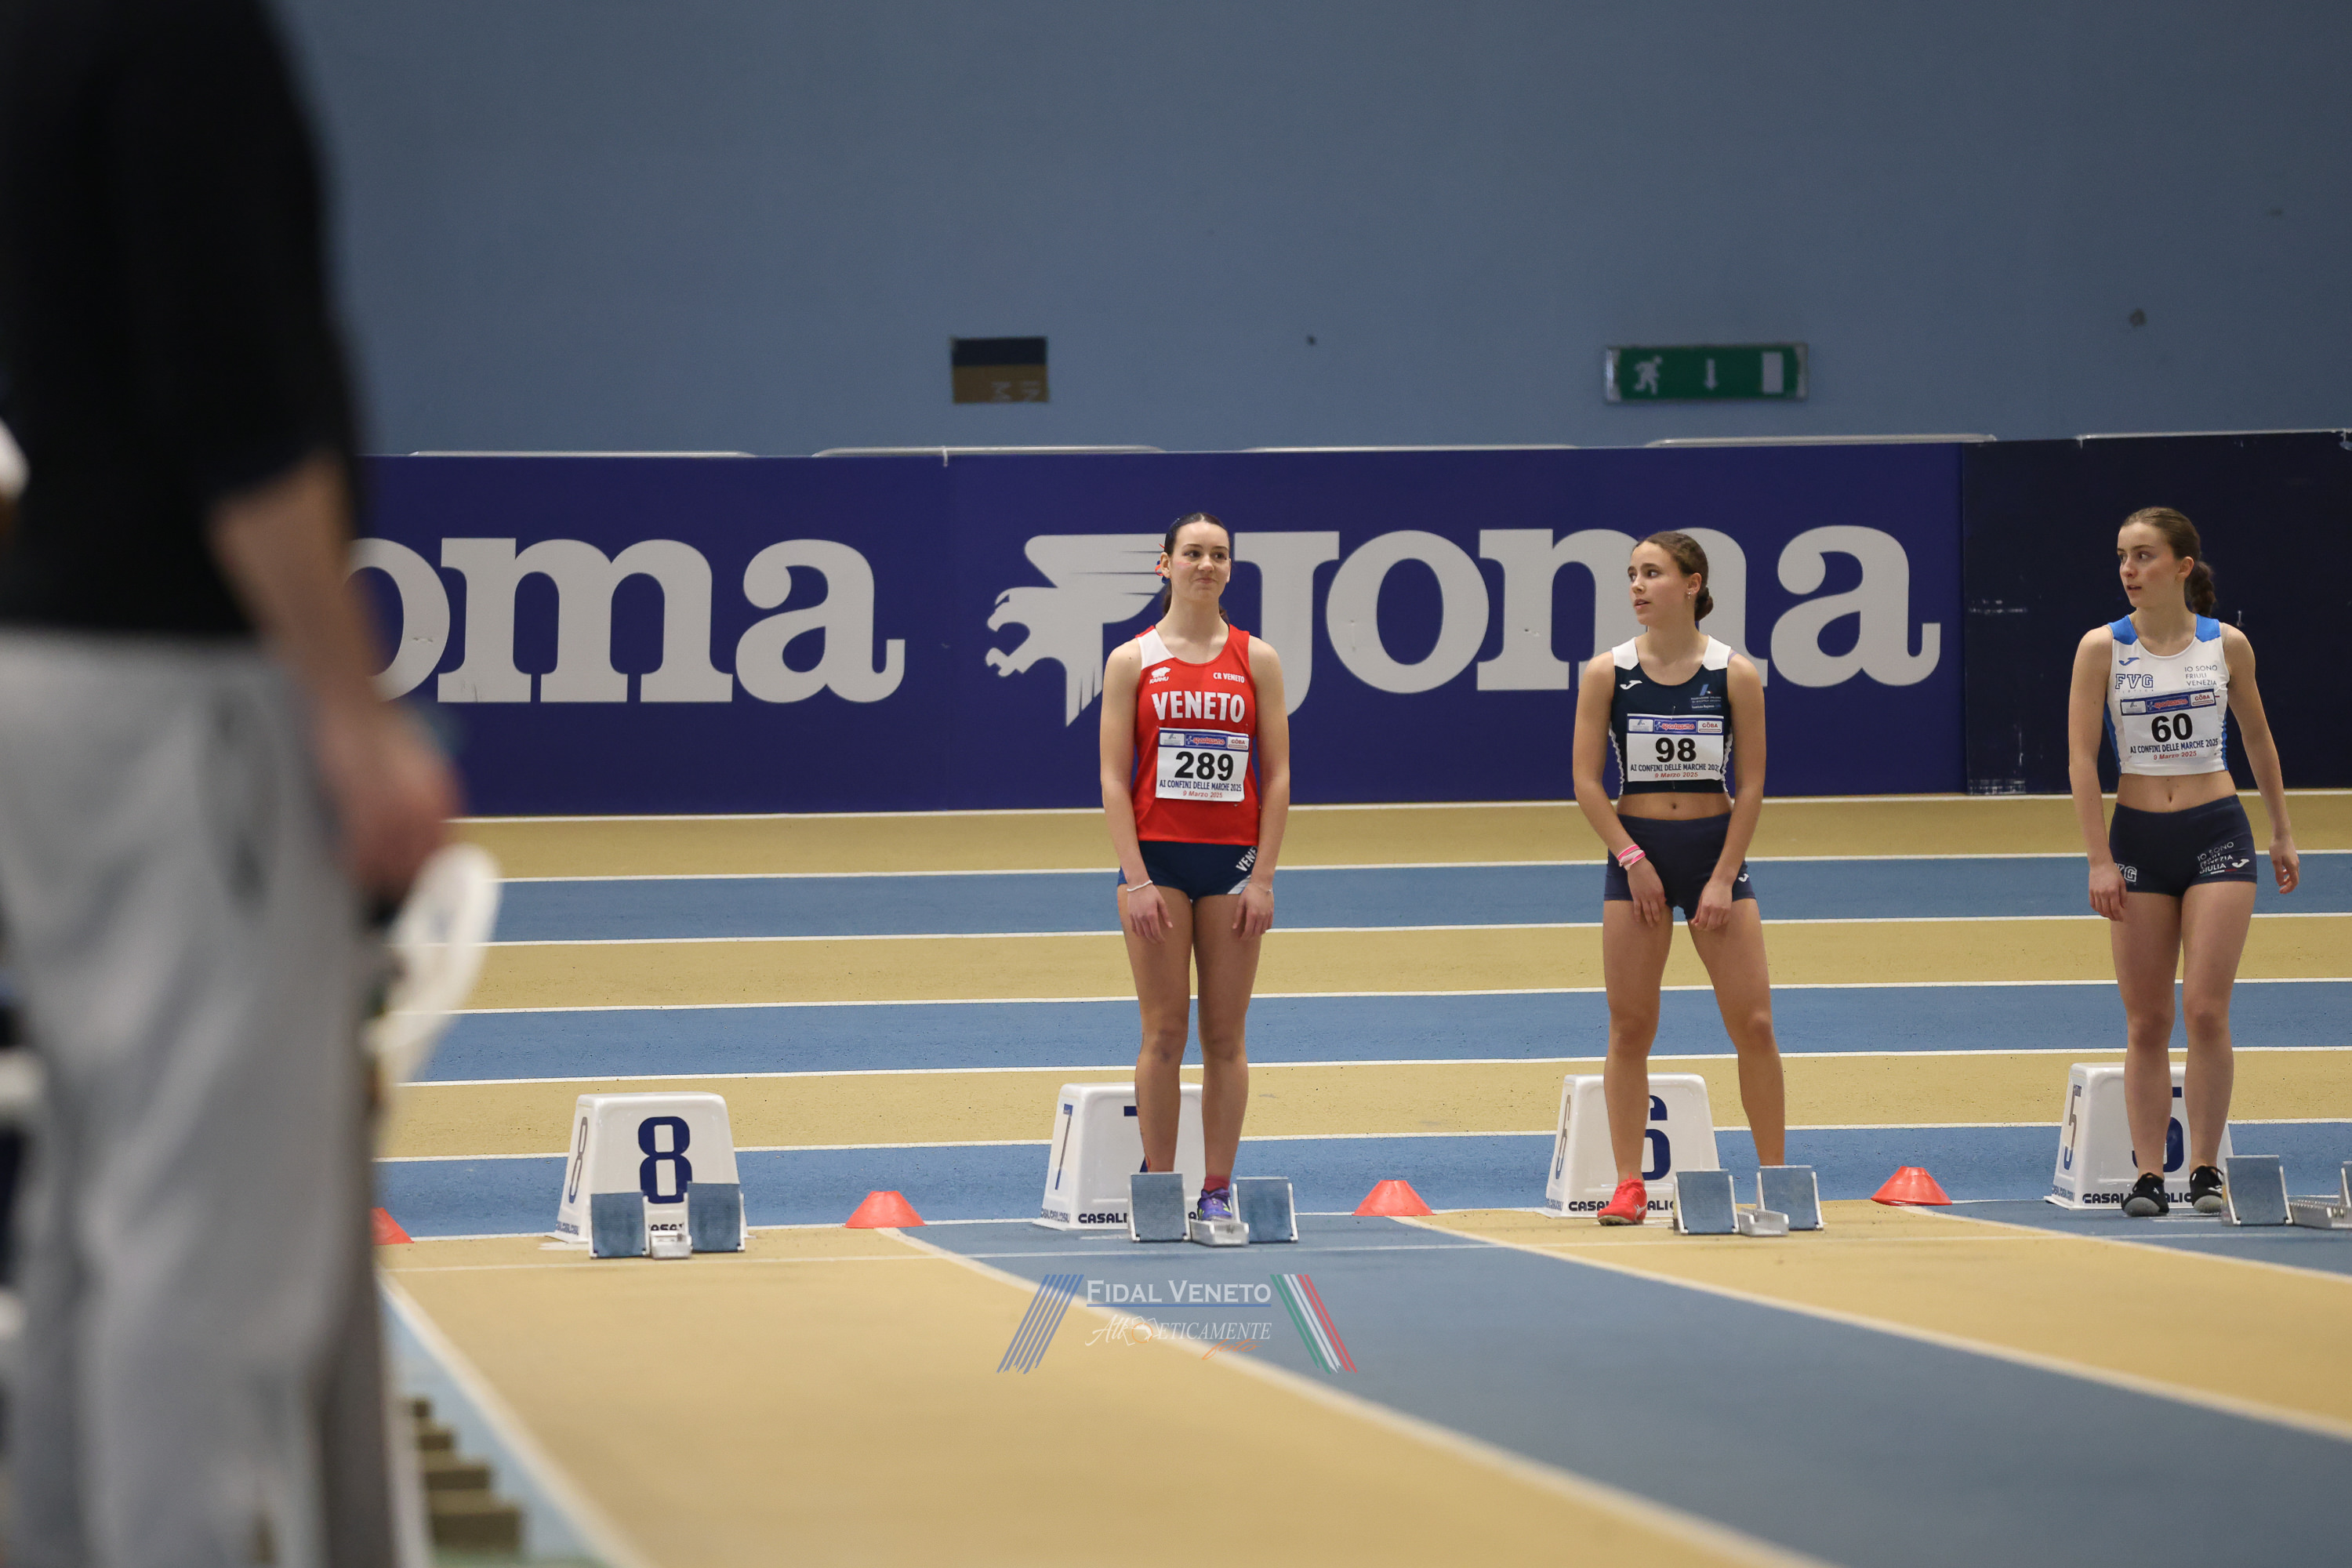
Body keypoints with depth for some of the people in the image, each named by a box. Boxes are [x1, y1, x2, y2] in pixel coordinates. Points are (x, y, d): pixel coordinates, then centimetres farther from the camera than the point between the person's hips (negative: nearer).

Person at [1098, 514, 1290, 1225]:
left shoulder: (1256, 660, 5)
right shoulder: (1132, 661, 2)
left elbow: (1277, 774, 4)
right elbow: (1114, 777, -2)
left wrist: (1263, 877, -4)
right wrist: (1136, 879, -10)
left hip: (1233, 859, 1)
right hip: (1157, 855, -1)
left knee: (1225, 1035, 2)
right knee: (1164, 1032, -1)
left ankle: (1218, 1190, 6)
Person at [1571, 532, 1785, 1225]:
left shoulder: (1735, 675, -3)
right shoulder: (1607, 673, -2)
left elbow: (1751, 786, -2)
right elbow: (1586, 781, -2)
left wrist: (1723, 878, -8)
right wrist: (1633, 860, -10)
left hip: (1717, 849, 0)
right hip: (1634, 850, 0)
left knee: (1753, 1023, -3)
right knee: (1630, 1027, 0)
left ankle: (1775, 1177, 6)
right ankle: (1629, 1185, 5)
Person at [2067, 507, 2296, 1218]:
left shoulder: (2227, 645, 1)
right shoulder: (2102, 648, -3)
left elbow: (2257, 738, 16)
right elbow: (2081, 759, -4)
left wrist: (2283, 831, 19)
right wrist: (2100, 860, -11)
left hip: (2218, 836, 0)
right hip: (2138, 839, 0)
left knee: (2205, 1008, -9)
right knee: (2146, 1021, 2)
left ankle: (2205, 1167, 0)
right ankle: (2149, 1173, 6)